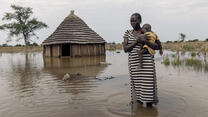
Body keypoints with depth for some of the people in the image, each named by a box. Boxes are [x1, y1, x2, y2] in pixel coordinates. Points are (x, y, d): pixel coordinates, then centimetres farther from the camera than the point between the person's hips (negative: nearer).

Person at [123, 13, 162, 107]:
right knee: (137, 87, 9)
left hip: (147, 64, -2)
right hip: (134, 64, 3)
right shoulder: (127, 33, 7)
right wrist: (137, 40, -17)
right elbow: (125, 49, -5)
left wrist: (145, 41, -19)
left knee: (148, 88, -2)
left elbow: (158, 47, -4)